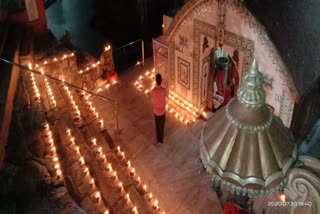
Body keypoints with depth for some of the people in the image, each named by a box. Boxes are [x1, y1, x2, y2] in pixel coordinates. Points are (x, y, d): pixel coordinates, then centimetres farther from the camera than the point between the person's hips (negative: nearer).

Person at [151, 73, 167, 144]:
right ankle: (161, 139, 34)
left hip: (156, 111, 1)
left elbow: (153, 100, -4)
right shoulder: (164, 90, -26)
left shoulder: (153, 91, -22)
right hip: (162, 111, -1)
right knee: (162, 126, 18)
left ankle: (158, 139, 40)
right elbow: (166, 95, -2)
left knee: (157, 125, 22)